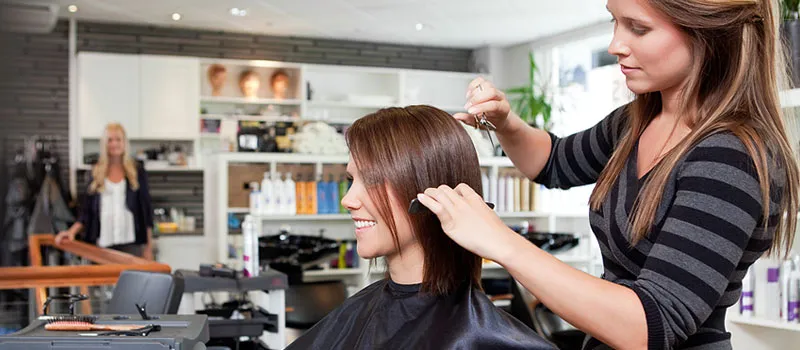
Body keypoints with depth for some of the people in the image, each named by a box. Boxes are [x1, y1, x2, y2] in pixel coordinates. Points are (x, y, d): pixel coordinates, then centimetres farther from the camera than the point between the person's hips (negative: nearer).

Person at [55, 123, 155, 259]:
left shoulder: (137, 171, 7)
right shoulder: (96, 172, 11)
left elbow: (146, 208, 7)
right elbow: (87, 210, 13)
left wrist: (149, 247, 3)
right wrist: (72, 231, -4)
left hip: (130, 243, -1)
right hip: (103, 243, 1)